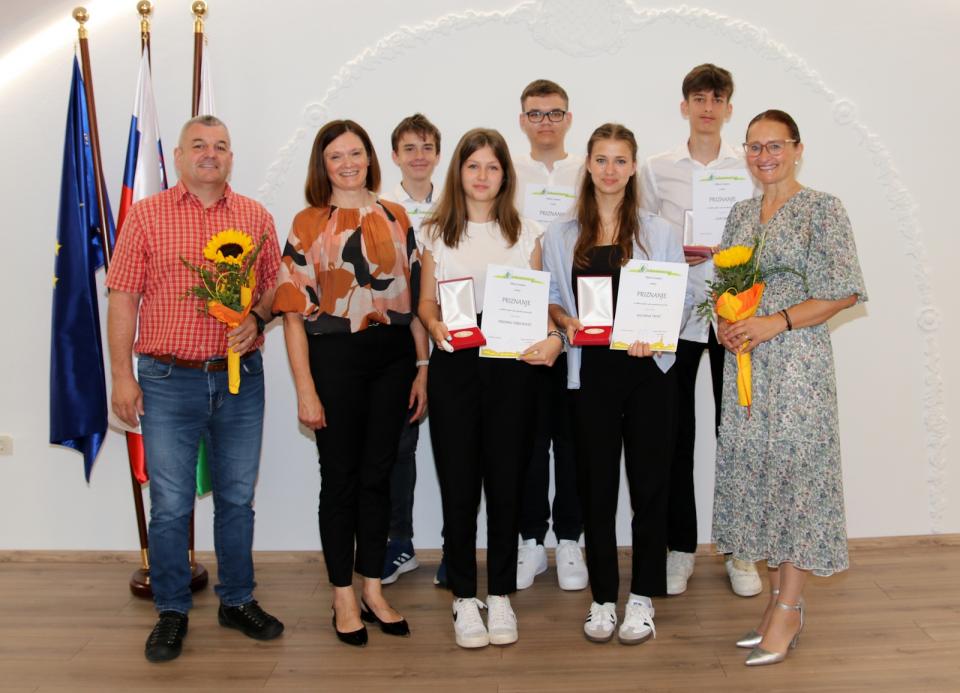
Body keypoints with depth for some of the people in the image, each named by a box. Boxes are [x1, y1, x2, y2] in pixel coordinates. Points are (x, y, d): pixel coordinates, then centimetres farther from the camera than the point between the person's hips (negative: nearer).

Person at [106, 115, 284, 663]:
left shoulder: (257, 218, 8)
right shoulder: (147, 216, 2)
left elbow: (277, 284, 12)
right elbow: (123, 298, 0)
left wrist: (257, 317, -9)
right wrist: (122, 375, -5)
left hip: (240, 376, 2)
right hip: (168, 380, -2)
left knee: (238, 498, 11)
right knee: (171, 505, 4)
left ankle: (238, 601, 27)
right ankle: (172, 613, 20)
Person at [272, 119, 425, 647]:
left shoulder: (396, 218, 9)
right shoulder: (308, 224, -2)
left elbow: (414, 296, 10)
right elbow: (294, 311, -6)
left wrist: (422, 368, 5)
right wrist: (305, 388, -12)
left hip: (392, 356, 3)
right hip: (335, 357, -3)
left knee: (378, 473, 11)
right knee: (341, 477, 6)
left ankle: (372, 589, 26)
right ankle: (344, 597, 20)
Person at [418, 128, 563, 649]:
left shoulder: (526, 234, 9)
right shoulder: (436, 232, 9)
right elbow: (426, 301, 10)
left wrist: (553, 337, -11)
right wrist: (435, 327, -11)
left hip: (511, 366, 0)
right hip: (454, 366, 0)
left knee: (505, 483, 5)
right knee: (459, 485, 3)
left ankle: (500, 595, 19)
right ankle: (464, 598, 16)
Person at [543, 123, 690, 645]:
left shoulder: (658, 232, 5)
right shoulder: (561, 235, 9)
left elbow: (680, 298, 4)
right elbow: (550, 297, 12)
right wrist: (566, 320, -9)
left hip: (648, 368, -1)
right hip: (591, 371, 1)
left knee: (649, 481, 4)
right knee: (596, 483, 5)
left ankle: (642, 596, 17)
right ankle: (603, 596, 18)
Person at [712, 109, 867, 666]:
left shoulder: (823, 209, -4)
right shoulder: (741, 213, 14)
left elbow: (844, 291, -9)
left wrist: (776, 322, -18)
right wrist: (726, 322, -2)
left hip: (798, 360, -6)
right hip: (746, 361, 6)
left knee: (795, 470, -4)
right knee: (755, 472, 8)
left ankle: (788, 612, 6)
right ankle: (779, 597, 20)